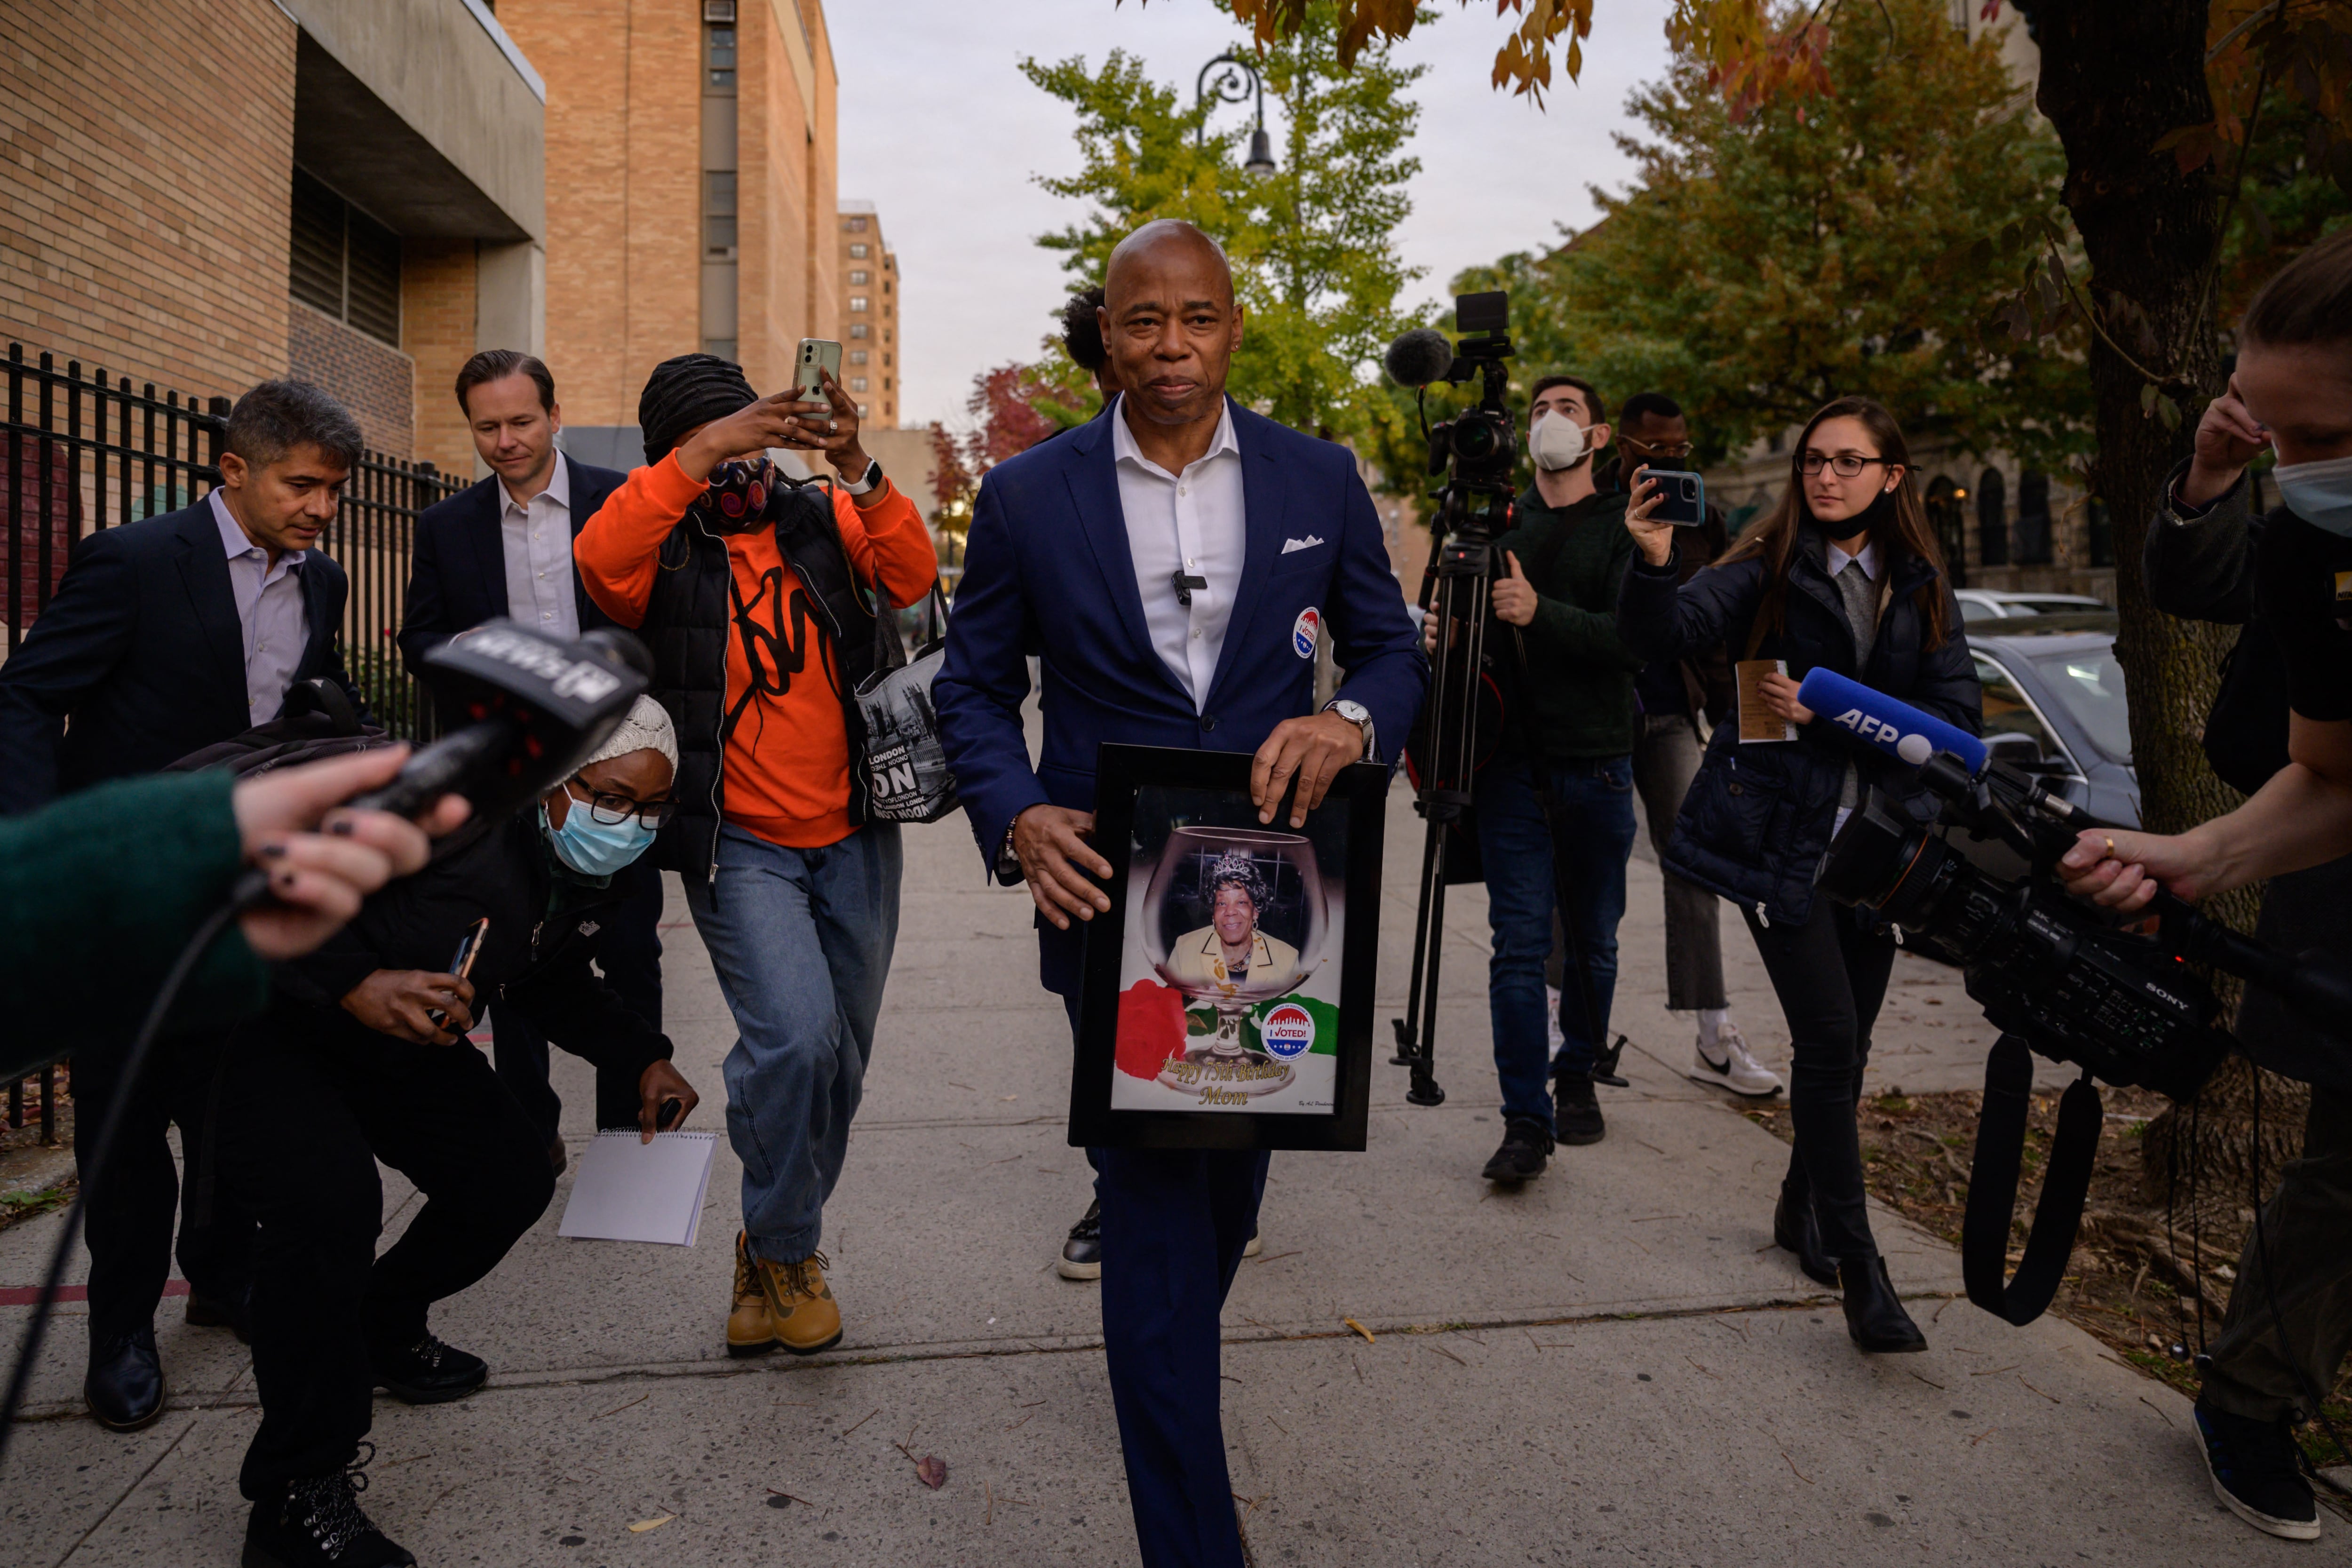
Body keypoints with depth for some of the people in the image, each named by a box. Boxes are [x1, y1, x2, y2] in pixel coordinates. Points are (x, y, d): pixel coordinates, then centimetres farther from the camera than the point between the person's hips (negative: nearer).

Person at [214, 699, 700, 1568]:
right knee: (330, 1199, -30)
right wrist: (357, 984, -45)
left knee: (513, 1176, 6)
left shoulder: (589, 876, -3)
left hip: (405, 1042, 8)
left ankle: (380, 1332, 35)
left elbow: (561, 984, 16)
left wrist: (643, 1060, 8)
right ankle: (299, 1496, -14)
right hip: (276, 1029, -8)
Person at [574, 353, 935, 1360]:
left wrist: (857, 469, -25)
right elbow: (600, 562, -24)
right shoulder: (666, 551, -1)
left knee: (840, 1059, 12)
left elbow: (913, 579, -12)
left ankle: (781, 1250, 35)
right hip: (739, 843, -3)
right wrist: (700, 456, -30)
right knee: (793, 1035, -21)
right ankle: (783, 1251, 5)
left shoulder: (826, 521, 5)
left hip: (853, 835, 3)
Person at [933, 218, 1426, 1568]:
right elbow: (975, 685, 3)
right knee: (1156, 1194, 0)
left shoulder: (1320, 480, 1)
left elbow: (1396, 649, 5)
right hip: (1112, 892, -2)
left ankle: (1168, 1368, 55)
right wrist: (1017, 817, -17)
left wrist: (1350, 721, -19)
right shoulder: (1028, 496, -2)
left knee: (1235, 1175, 22)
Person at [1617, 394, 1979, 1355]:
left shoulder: (1921, 589, 9)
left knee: (1847, 1040, 12)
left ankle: (1802, 1205, 34)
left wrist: (1830, 715, -12)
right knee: (1828, 1038, -9)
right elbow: (1667, 635, -17)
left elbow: (1958, 718, 0)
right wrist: (1654, 564, -37)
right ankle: (1857, 1265, 1)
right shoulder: (1769, 570, -1)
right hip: (1782, 834, -4)